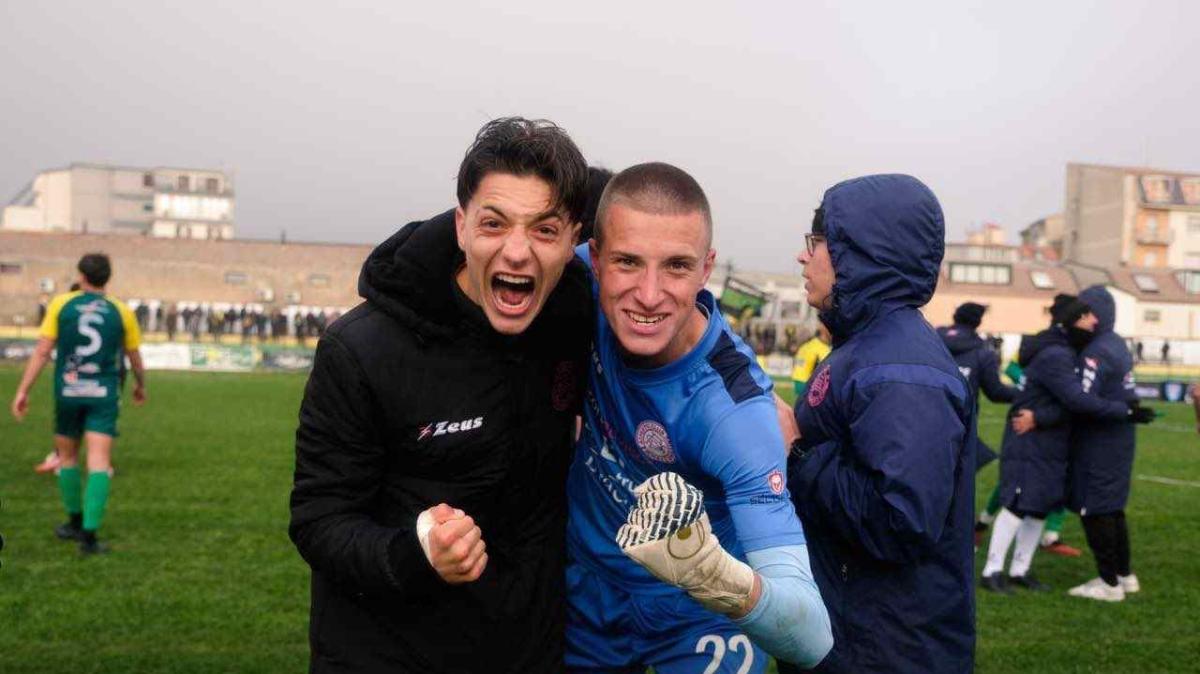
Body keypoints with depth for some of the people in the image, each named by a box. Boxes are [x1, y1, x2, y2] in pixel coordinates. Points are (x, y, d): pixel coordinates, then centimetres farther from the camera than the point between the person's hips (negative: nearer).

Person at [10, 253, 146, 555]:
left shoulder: (61, 304, 0)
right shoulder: (121, 311, 2)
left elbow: (42, 351, -6)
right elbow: (135, 357, 13)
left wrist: (23, 390, -2)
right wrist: (141, 385, 31)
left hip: (68, 393, 1)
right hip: (104, 395, -1)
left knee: (67, 456, 19)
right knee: (99, 462, -4)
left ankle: (75, 523, 31)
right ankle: (89, 534, -12)